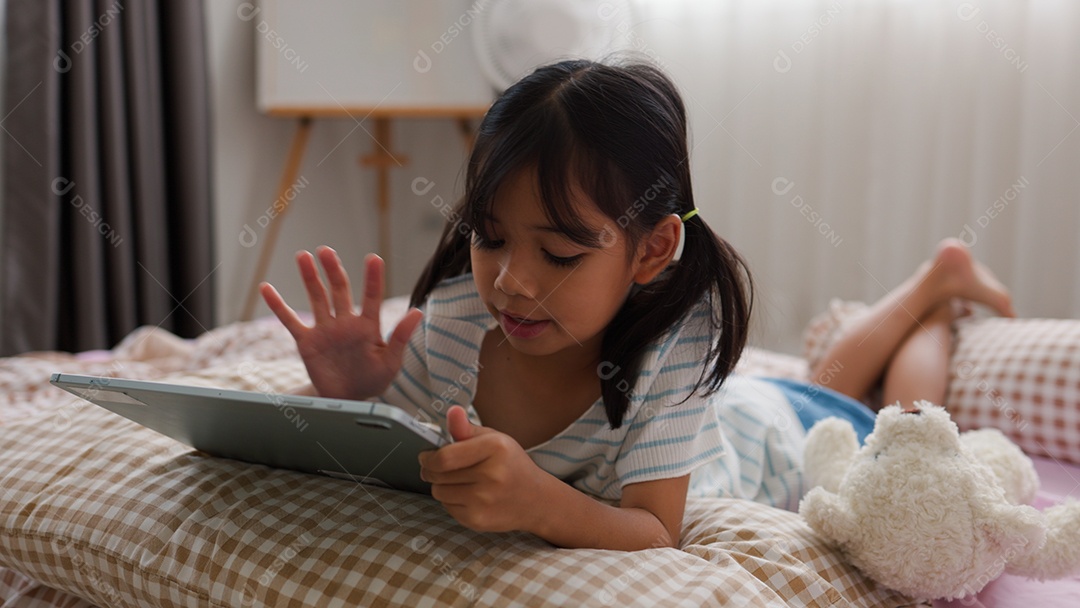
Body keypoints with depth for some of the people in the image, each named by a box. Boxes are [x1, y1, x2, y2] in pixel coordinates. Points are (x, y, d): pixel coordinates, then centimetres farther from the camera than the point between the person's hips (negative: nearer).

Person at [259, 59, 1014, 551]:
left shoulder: (673, 342, -45)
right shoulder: (449, 323, -35)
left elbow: (657, 531, -44)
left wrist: (538, 501, -64)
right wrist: (344, 398, -48)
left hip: (772, 439, -3)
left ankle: (939, 282, 51)